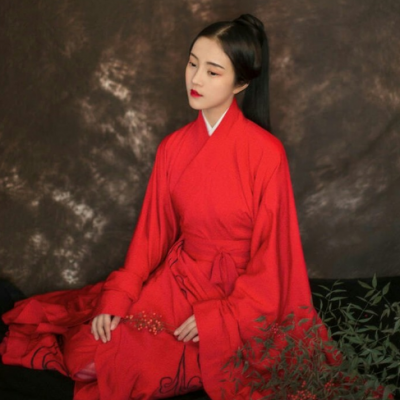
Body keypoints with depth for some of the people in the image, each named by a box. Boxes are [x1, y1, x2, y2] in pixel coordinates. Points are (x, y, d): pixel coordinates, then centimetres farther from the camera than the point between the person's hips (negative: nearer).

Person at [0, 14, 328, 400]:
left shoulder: (265, 152, -15)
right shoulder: (173, 147, 0)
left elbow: (272, 251, -12)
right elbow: (151, 232, 3)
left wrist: (216, 317, -18)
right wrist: (116, 300, -8)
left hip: (236, 295, -4)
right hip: (174, 281, 5)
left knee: (119, 367, -18)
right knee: (84, 353, -11)